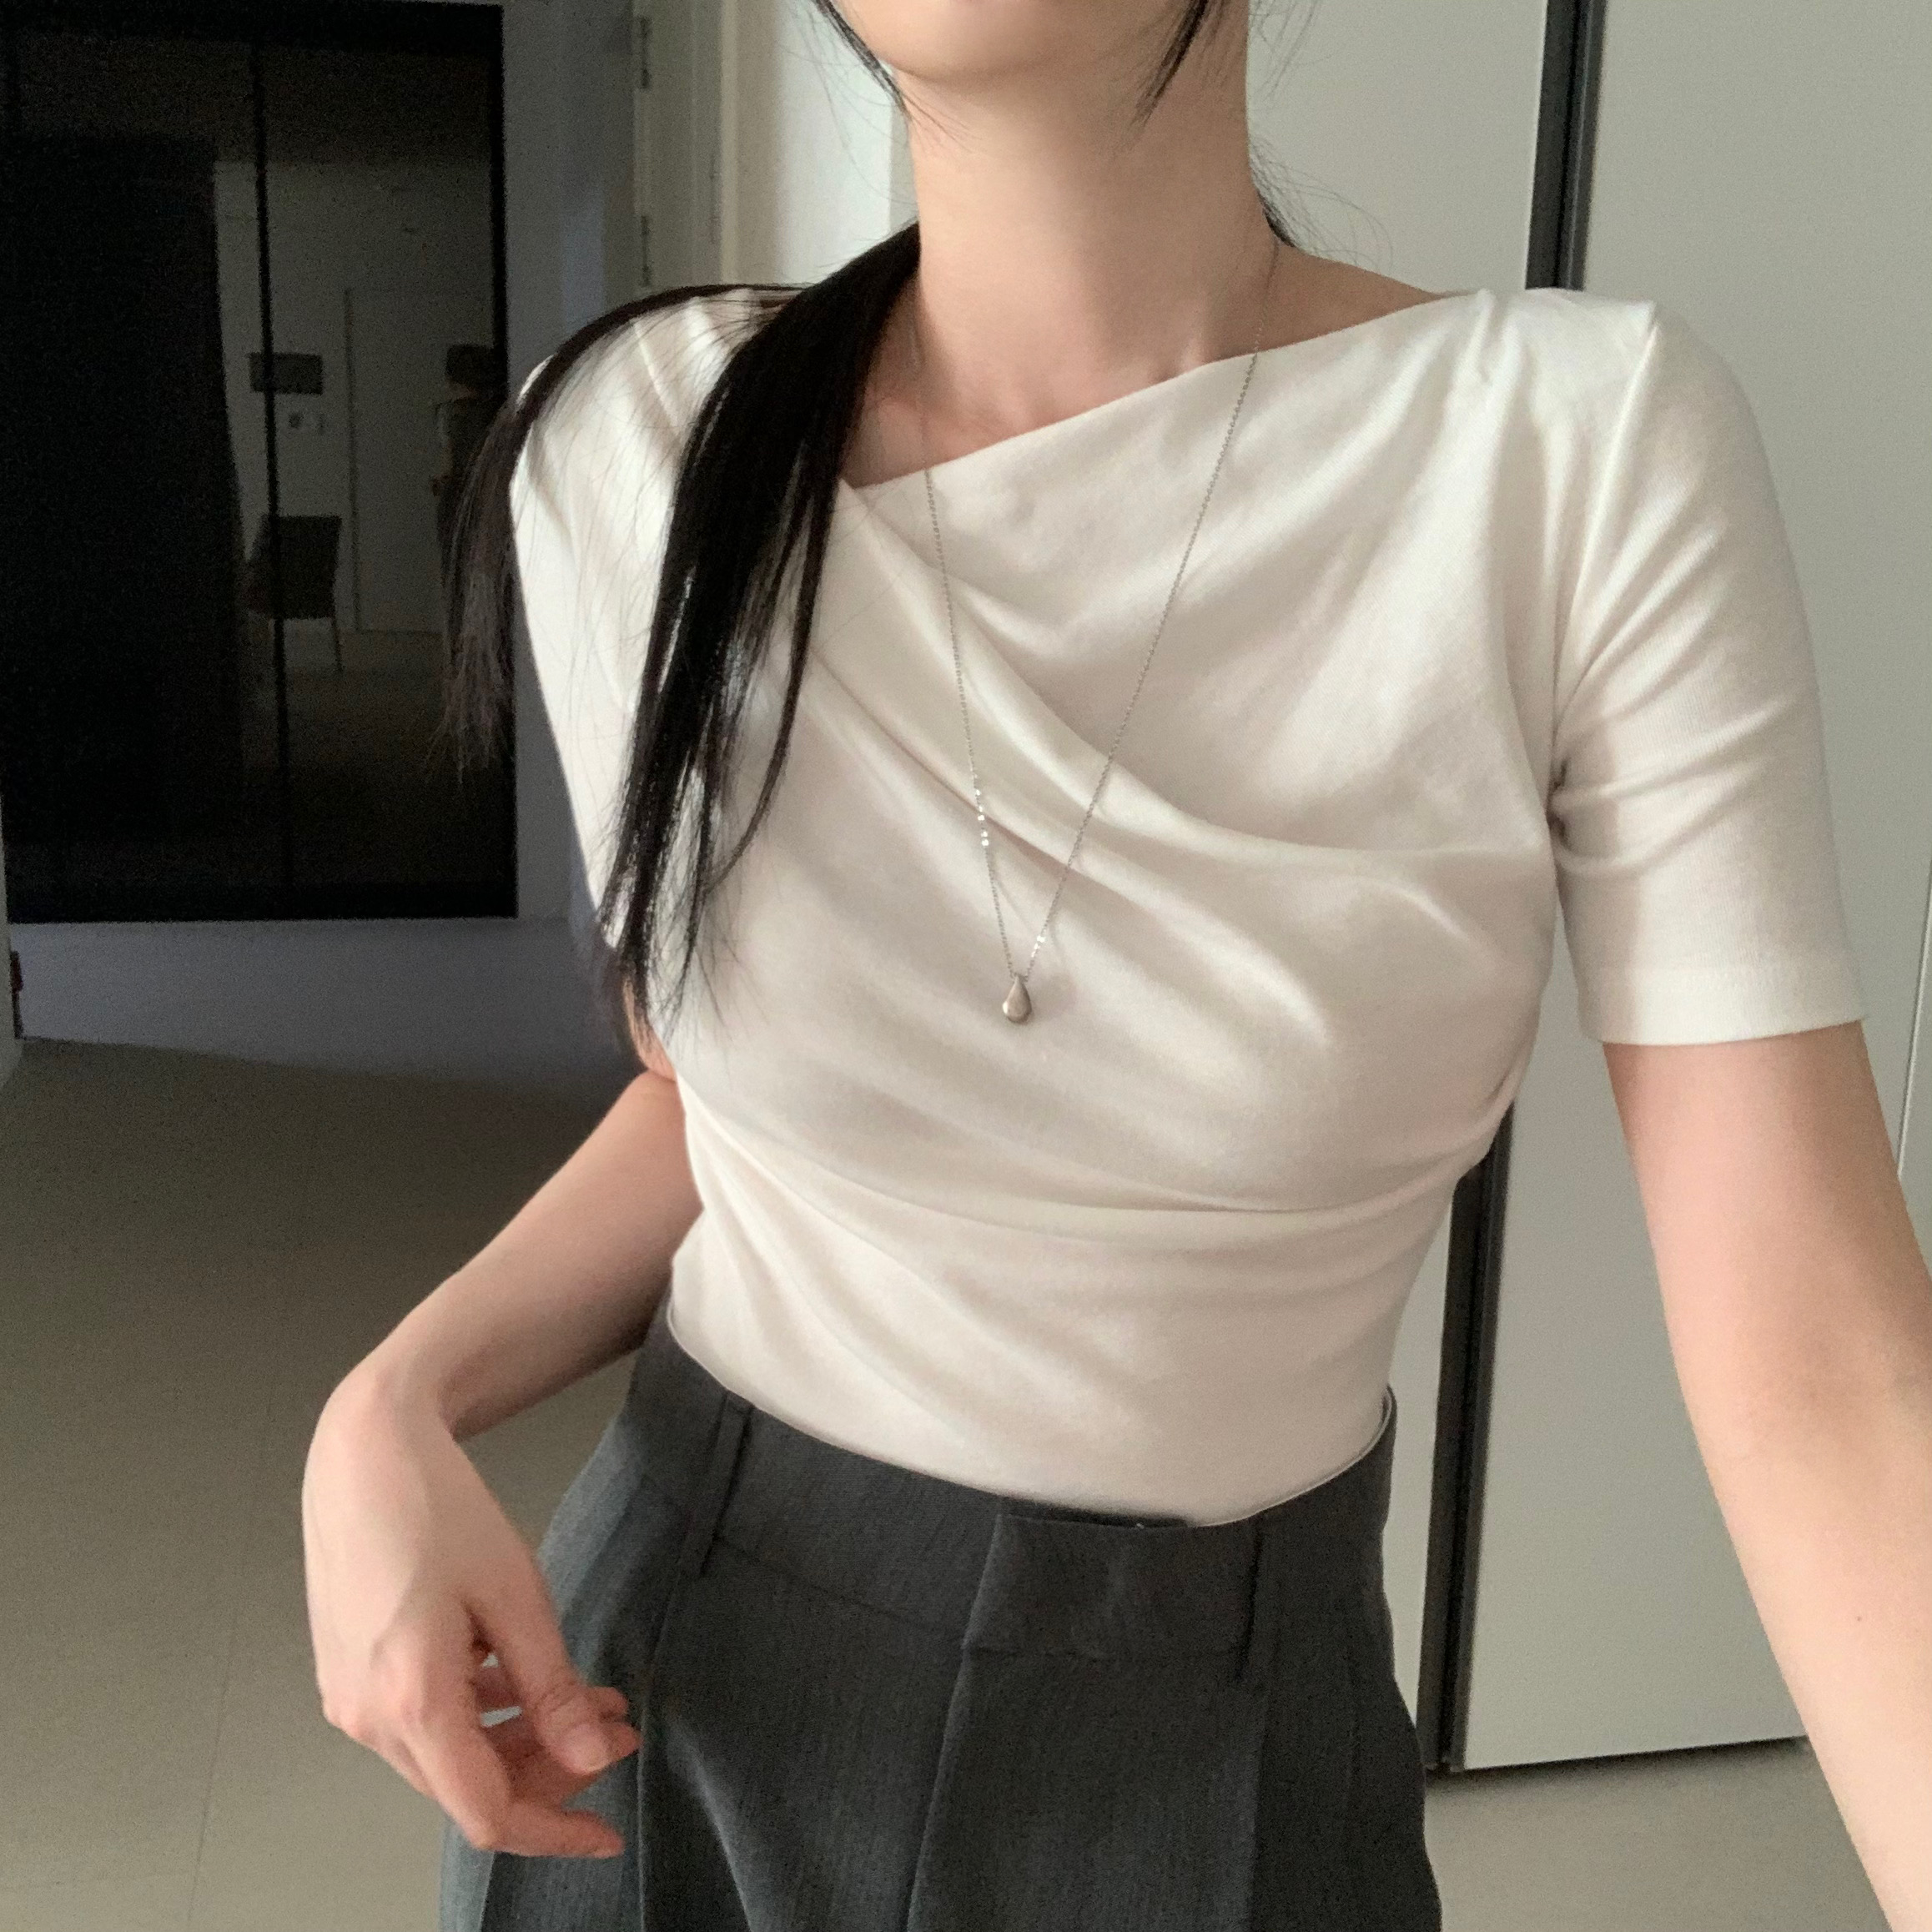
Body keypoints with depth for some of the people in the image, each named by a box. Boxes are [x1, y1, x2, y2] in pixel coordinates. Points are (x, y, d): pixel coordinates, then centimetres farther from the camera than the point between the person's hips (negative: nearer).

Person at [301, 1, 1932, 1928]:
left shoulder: (1592, 444, -17)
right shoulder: (633, 447, -12)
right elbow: (707, 1084, 2)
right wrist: (395, 1406, -14)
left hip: (1235, 1750, -1)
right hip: (672, 1679, 2)